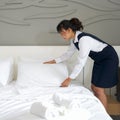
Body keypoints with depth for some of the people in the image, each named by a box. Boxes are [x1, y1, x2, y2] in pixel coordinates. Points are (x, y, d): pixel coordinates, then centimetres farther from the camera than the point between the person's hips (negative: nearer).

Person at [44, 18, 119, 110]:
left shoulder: (84, 39, -30)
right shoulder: (74, 39, -3)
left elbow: (81, 62, -31)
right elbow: (69, 53, 14)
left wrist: (69, 79, -27)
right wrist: (54, 61, 10)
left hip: (109, 58, -9)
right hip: (99, 60, 9)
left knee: (99, 89, -7)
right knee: (94, 87, 9)